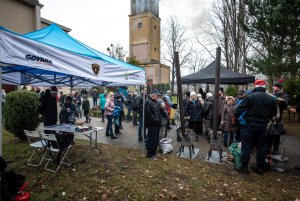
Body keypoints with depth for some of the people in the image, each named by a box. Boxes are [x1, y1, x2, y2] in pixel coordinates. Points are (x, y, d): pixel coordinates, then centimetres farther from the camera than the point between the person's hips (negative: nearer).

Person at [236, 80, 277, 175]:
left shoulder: (250, 96, -13)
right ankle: (260, 168, 24)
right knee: (261, 147, 14)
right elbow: (274, 113, 11)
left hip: (249, 125, -4)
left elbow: (240, 109, -14)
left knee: (246, 146, 4)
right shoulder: (271, 99, 2)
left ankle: (244, 167, 11)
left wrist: (236, 117, 2)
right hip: (263, 126, 4)